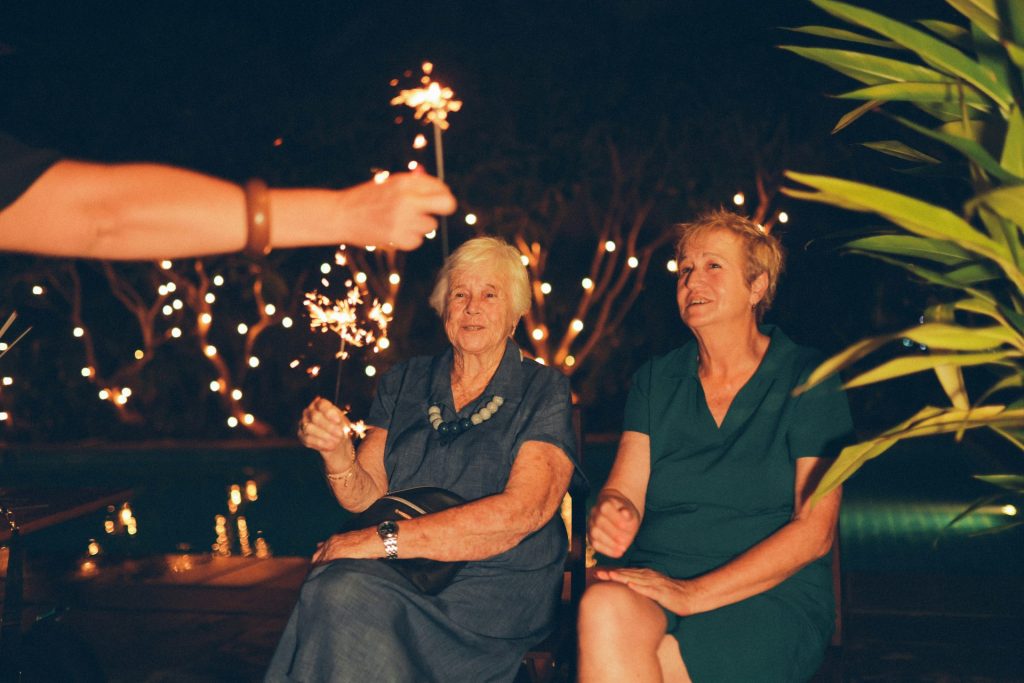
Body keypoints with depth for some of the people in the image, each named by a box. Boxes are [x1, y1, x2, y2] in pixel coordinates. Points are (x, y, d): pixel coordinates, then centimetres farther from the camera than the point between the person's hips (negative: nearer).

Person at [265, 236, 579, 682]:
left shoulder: (544, 392, 2)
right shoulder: (404, 383, 15)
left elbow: (522, 511, -13)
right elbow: (366, 495, 9)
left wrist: (385, 540, -19)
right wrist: (336, 453, -15)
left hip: (495, 586, -3)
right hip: (402, 572, 4)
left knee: (348, 599, -31)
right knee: (337, 584, -31)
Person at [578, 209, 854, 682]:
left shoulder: (807, 381, 2)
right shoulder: (656, 381, 13)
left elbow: (814, 531, -7)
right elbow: (623, 489, 4)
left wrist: (692, 593, -17)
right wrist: (609, 515, -23)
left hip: (771, 601, -3)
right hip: (652, 584, 4)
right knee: (606, 610, -33)